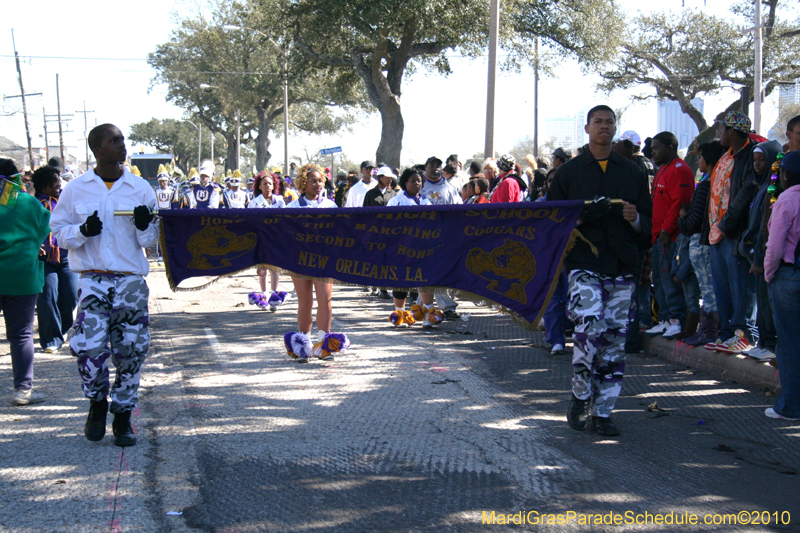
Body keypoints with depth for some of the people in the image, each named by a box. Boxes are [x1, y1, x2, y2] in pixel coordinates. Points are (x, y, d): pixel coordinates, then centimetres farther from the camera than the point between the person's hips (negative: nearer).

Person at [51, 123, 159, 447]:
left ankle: (122, 416, 19)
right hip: (93, 278, -1)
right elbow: (59, 232, 6)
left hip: (131, 280, 2)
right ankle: (97, 402, 15)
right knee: (88, 346, -14)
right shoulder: (76, 190, 3)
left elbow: (151, 241, 10)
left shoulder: (141, 189, 6)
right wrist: (83, 230, -13)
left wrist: (145, 226, -12)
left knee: (131, 350, 2)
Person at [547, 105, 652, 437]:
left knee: (614, 340, 3)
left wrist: (636, 219, -6)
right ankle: (580, 396, 1)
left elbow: (649, 221, 17)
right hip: (584, 263, -3)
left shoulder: (632, 173, 14)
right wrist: (582, 214, -11)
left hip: (623, 267, 3)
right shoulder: (568, 172, 8)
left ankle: (603, 411, 14)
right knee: (590, 328, -21)